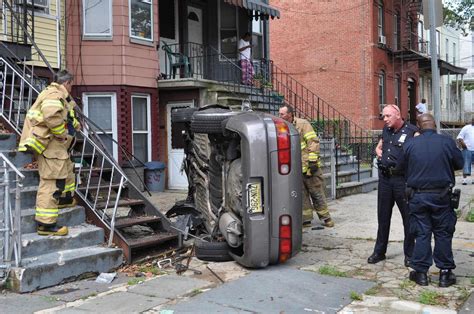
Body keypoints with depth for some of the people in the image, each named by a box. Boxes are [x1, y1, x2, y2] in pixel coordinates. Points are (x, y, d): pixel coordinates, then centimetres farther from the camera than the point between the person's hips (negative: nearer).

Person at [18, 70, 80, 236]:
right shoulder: (55, 95, -15)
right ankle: (45, 223, -12)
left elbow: (66, 116, 37)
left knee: (67, 170, 30)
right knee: (51, 182, -12)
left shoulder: (57, 95, 20)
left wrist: (76, 124, 53)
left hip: (57, 146, 11)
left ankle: (65, 198, 49)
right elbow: (51, 115, -33)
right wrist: (63, 133, -19)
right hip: (50, 146, -11)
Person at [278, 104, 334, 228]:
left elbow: (313, 142, -12)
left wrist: (312, 160, -17)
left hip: (309, 167, -6)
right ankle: (306, 219, 17)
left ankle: (325, 217, 15)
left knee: (317, 193, 3)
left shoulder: (302, 124, -6)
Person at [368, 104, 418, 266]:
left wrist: (402, 162, -22)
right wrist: (380, 155, 6)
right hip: (385, 178, 6)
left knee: (408, 217, 5)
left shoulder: (412, 131, -10)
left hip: (403, 180, -6)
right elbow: (378, 147, 26)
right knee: (383, 216, 13)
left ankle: (409, 254, 18)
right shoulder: (386, 130, 12)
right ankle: (379, 251, 25)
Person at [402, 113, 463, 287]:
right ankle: (445, 273, 15)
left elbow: (405, 168, 5)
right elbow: (459, 163, 3)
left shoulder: (410, 145, -4)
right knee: (443, 234, 9)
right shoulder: (447, 142, -8)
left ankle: (421, 272, 14)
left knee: (421, 234, 8)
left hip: (417, 196, 1)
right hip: (441, 196, -1)